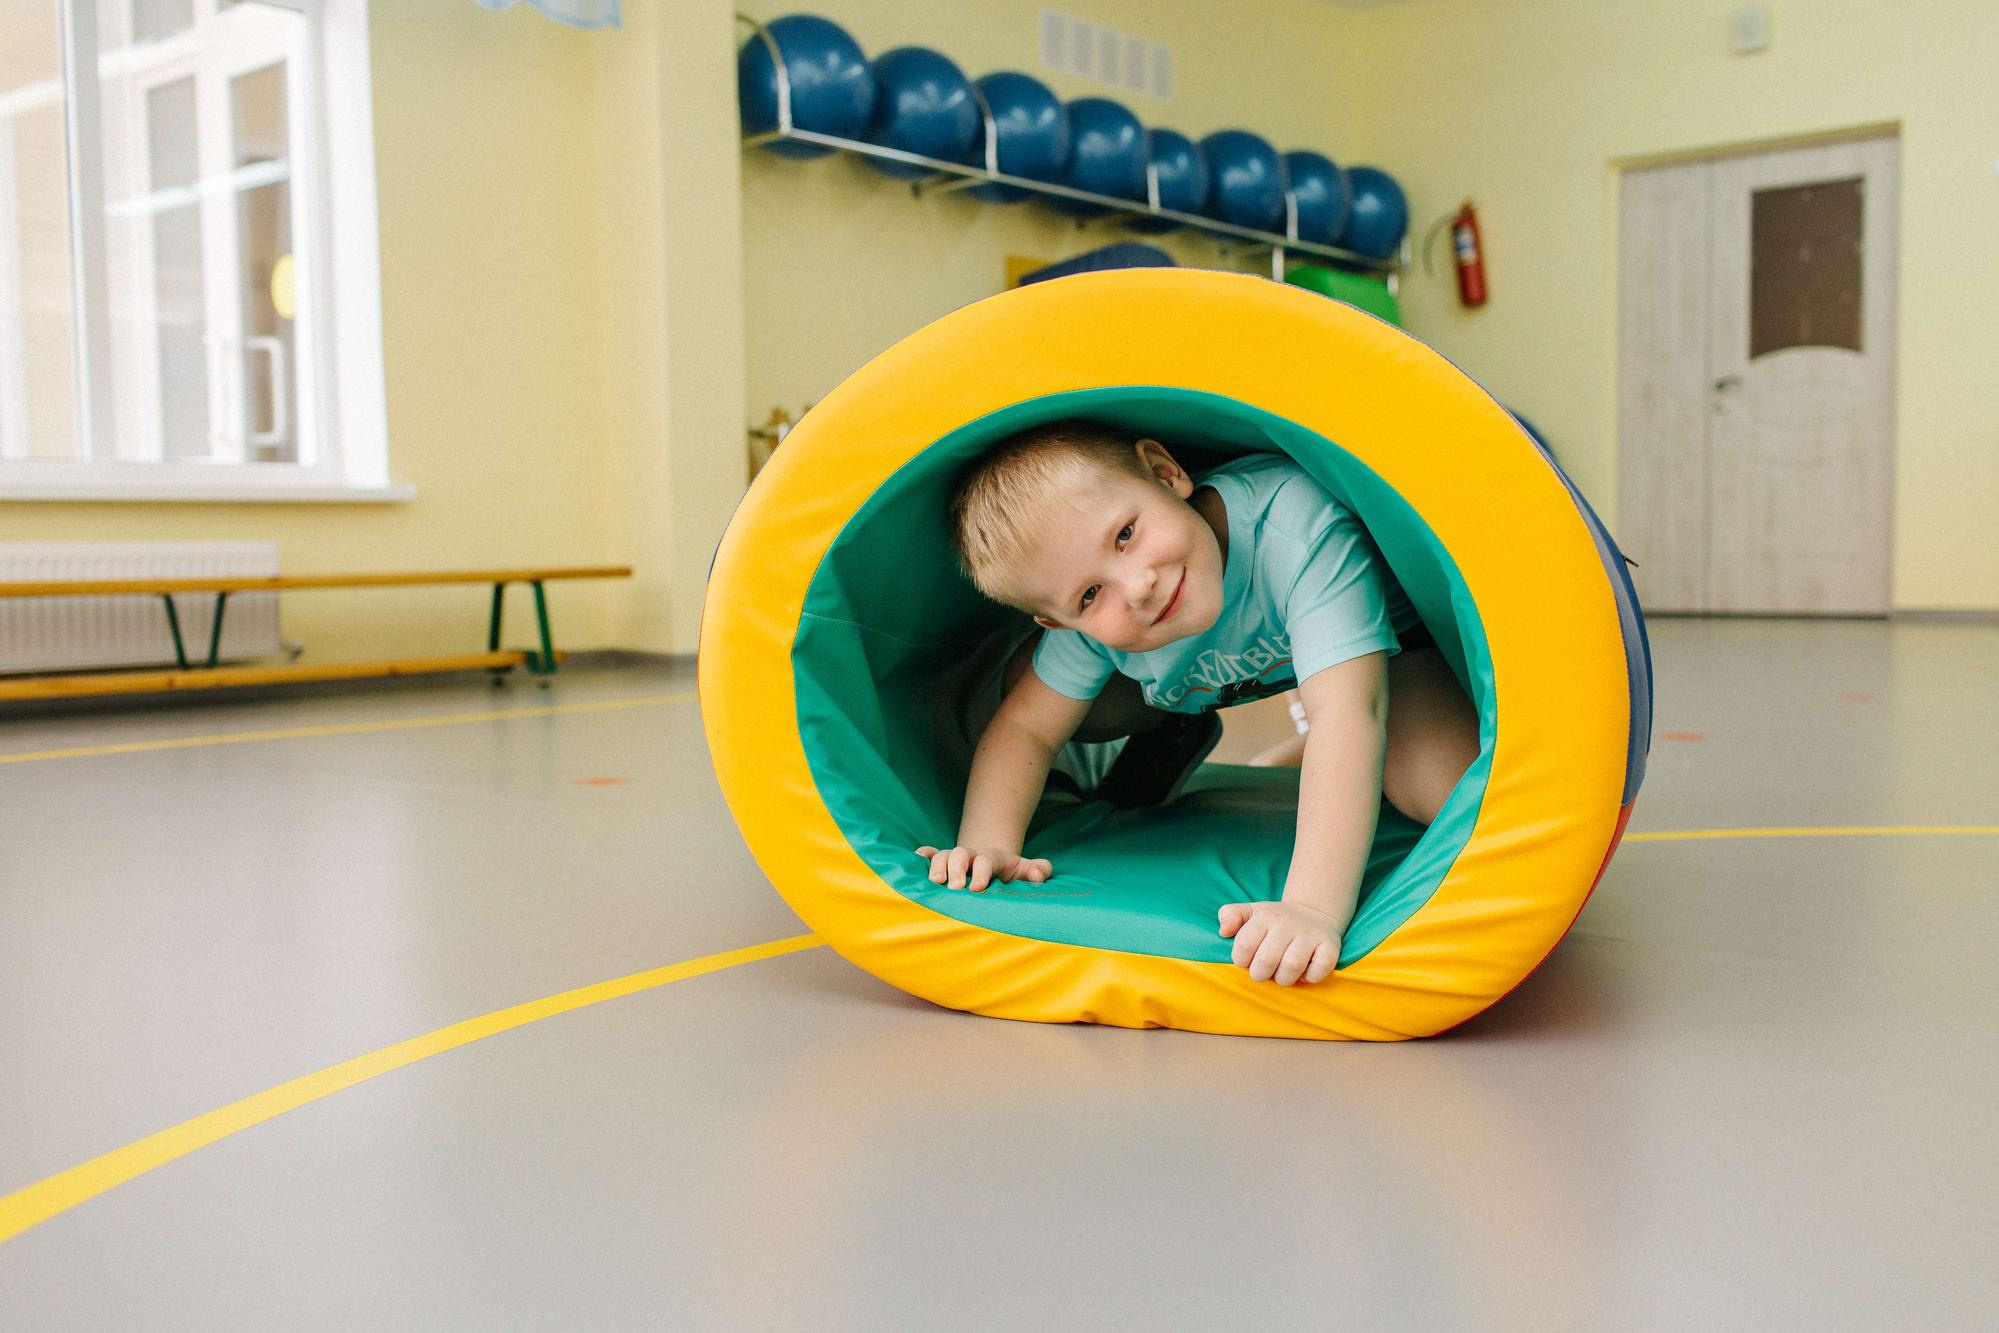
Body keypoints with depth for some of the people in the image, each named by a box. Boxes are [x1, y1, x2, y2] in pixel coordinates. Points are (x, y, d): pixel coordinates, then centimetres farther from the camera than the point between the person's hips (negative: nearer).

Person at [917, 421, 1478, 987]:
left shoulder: (1300, 530, -47)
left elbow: (1349, 715, -54)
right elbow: (1025, 727, -18)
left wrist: (1313, 908, -63)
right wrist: (986, 845, -36)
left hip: (1388, 637, -3)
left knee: (1452, 779, -33)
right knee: (1016, 681, -14)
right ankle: (1174, 730, 15)